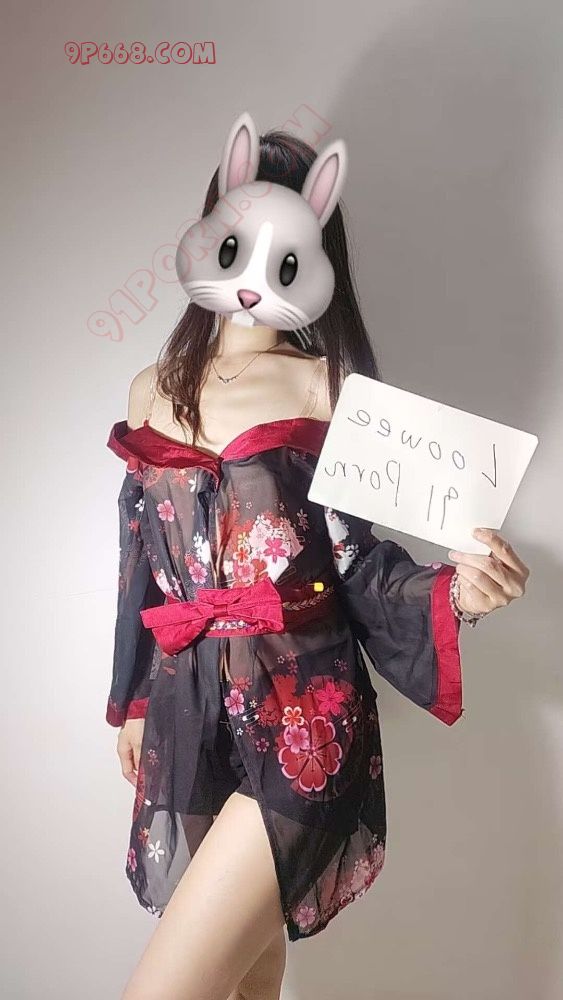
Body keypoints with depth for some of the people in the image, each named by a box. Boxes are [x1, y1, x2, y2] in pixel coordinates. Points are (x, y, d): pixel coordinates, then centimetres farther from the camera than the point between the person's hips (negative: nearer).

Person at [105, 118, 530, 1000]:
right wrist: (133, 700, 19)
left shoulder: (326, 388, -5)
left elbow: (359, 562, -6)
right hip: (189, 712, 5)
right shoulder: (154, 391, 9)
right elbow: (142, 562, 13)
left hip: (300, 718, -4)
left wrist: (453, 592, -26)